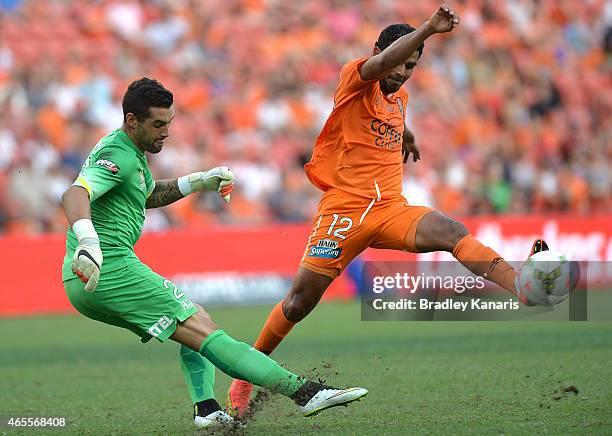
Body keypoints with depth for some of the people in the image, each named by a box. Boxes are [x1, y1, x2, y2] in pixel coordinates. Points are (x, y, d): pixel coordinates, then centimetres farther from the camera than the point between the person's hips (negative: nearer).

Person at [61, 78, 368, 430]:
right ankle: (304, 391, -21)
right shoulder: (120, 157, -13)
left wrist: (199, 182, 25)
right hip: (111, 269, -11)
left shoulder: (130, 151, 19)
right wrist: (88, 242, -49)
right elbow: (74, 195, -31)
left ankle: (207, 409, 2)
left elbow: (149, 195, 37)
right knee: (203, 332, -15)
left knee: (195, 320, 20)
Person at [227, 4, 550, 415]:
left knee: (452, 232, -25)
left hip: (391, 208, 4)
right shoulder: (356, 78, -5)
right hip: (344, 207, -4)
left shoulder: (400, 96, 16)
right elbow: (381, 63, -29)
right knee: (300, 301, -4)